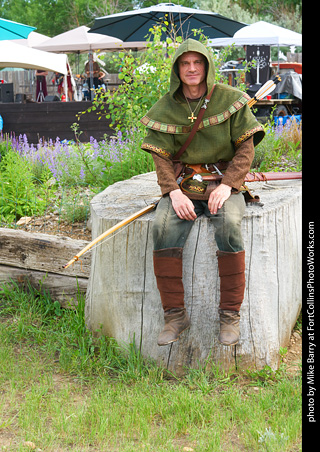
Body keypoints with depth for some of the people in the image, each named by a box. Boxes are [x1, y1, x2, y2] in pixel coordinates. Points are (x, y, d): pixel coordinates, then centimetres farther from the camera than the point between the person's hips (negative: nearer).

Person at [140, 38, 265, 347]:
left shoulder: (230, 99, 1)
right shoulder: (166, 107, 5)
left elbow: (246, 148, 0)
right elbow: (161, 156, 2)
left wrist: (227, 185, -15)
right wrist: (173, 191, -16)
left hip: (223, 181, -1)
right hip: (183, 183, 2)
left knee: (229, 224, -34)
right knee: (163, 226, -28)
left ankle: (230, 315, -20)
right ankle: (175, 315, -17)